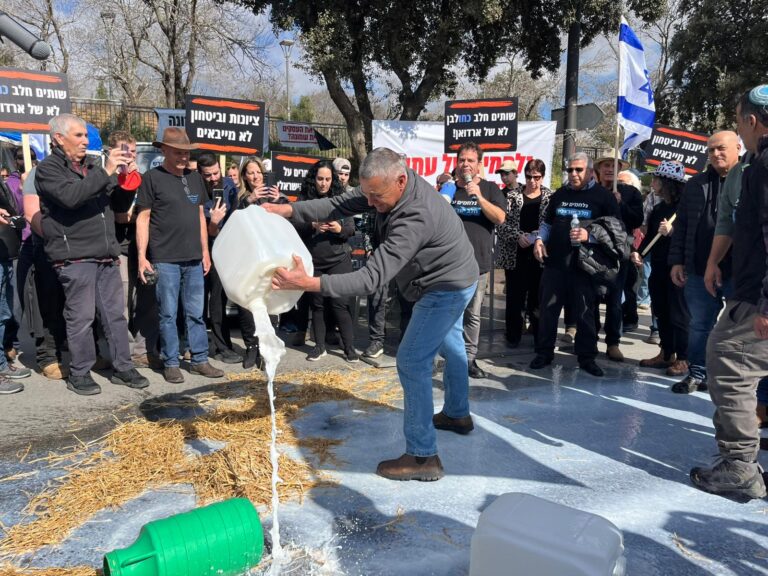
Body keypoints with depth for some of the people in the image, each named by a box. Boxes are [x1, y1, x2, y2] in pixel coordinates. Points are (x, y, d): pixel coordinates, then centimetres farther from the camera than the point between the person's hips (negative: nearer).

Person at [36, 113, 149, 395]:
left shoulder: (91, 168, 20)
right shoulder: (48, 169, -2)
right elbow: (70, 196, -23)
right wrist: (105, 171, -23)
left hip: (107, 256, 7)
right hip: (75, 258, -6)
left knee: (115, 314, 9)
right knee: (81, 317, -1)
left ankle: (123, 367, 17)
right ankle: (79, 373, 11)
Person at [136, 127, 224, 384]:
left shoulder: (195, 178, 12)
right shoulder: (152, 178, -3)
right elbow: (143, 219, -4)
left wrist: (205, 250, 13)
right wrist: (142, 257, -10)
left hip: (193, 259, 5)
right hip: (165, 259, -5)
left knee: (196, 313, 10)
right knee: (168, 314, 3)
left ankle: (199, 360, 20)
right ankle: (171, 364, 14)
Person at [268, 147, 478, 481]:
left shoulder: (414, 218, -39)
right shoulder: (395, 184, -12)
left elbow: (371, 278, -43)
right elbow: (342, 204, -12)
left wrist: (309, 283, -50)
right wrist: (290, 210, -25)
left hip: (446, 287, -10)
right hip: (450, 279, 10)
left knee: (412, 361, -12)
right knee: (449, 344, 25)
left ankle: (422, 456, -6)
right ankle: (457, 414, 47)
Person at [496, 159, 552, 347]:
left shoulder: (550, 197, 5)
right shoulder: (512, 194, 4)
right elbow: (503, 222, -2)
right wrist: (518, 236, -15)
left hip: (539, 254, 0)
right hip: (515, 254, 0)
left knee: (537, 295, 4)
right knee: (515, 295, 3)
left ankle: (540, 336, 16)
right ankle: (513, 335, 15)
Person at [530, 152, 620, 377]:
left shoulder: (603, 196, 0)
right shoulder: (559, 194, 14)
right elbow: (547, 222, 22)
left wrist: (589, 235, -19)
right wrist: (539, 239, 3)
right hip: (555, 262, 4)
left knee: (585, 312, 3)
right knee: (548, 309, 6)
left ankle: (587, 357, 15)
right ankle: (544, 353, 17)